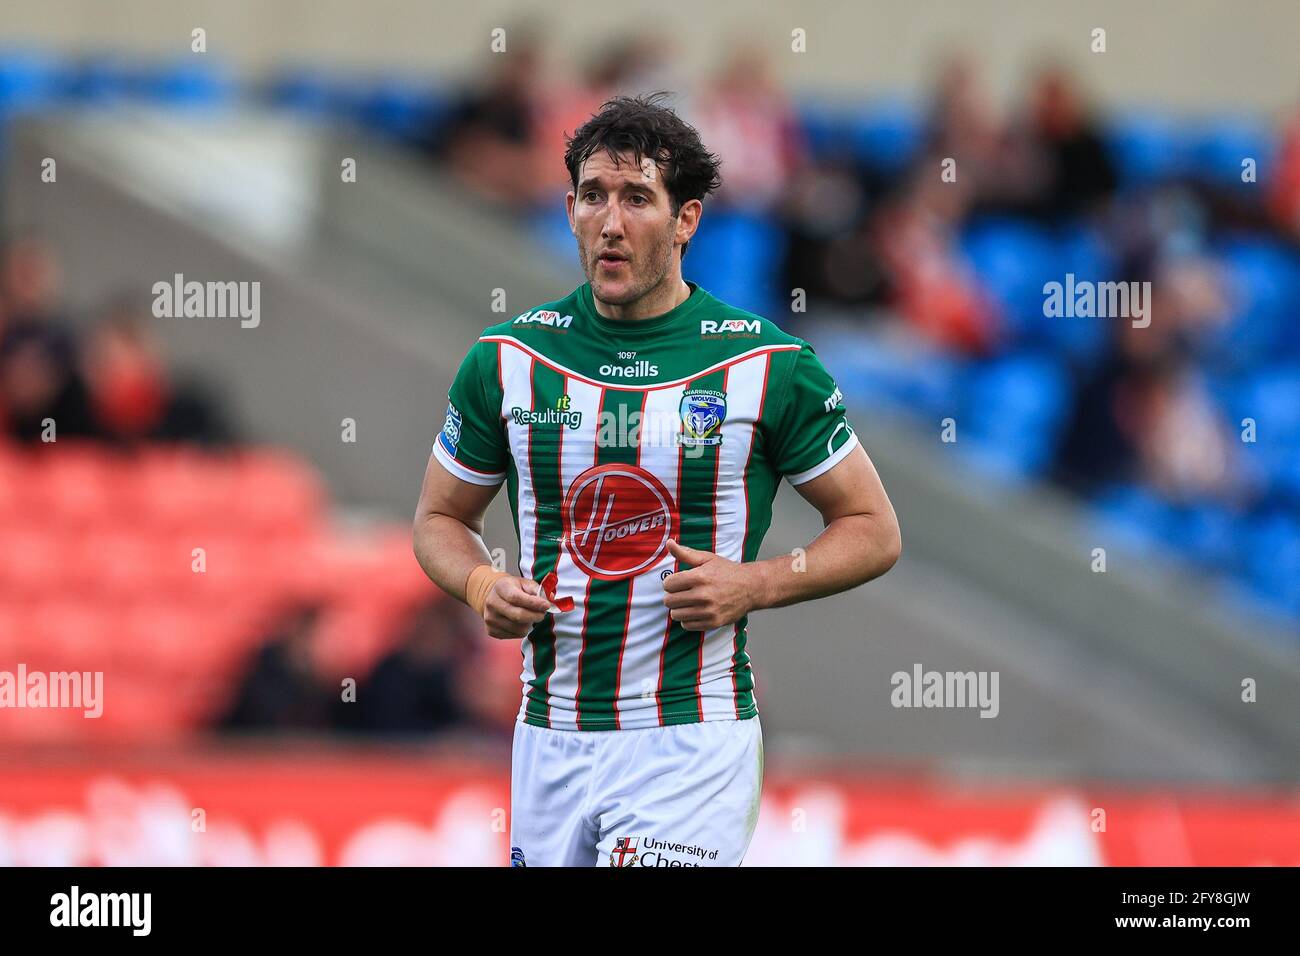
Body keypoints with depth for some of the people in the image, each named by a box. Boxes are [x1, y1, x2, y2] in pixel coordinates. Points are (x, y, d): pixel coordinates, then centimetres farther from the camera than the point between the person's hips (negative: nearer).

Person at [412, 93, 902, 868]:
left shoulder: (766, 364, -4)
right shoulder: (508, 361, 4)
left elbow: (875, 531, 4)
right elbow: (441, 517, 17)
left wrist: (752, 585, -12)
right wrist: (482, 587, -5)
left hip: (691, 741, -4)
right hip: (550, 739, 4)